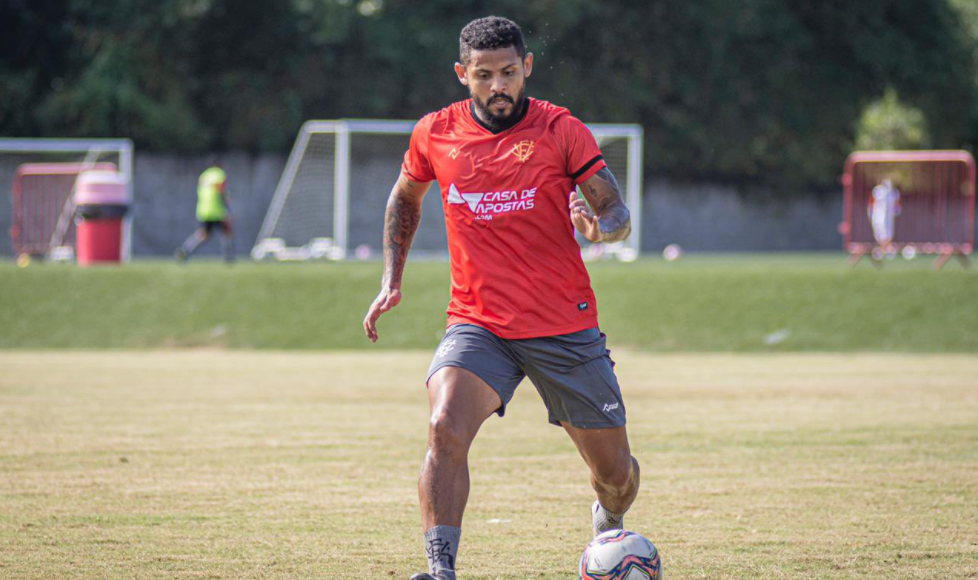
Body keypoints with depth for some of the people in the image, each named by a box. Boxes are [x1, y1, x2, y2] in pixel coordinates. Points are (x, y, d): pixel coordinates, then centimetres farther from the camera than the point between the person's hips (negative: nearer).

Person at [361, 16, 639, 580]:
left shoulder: (561, 130, -5)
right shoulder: (435, 134, 2)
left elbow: (618, 213, -7)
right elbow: (406, 197, 22)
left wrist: (598, 227, -30)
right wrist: (392, 279, 13)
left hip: (566, 327, 0)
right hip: (477, 323, 1)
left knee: (615, 469, 8)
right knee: (445, 429, -28)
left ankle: (609, 524, 43)